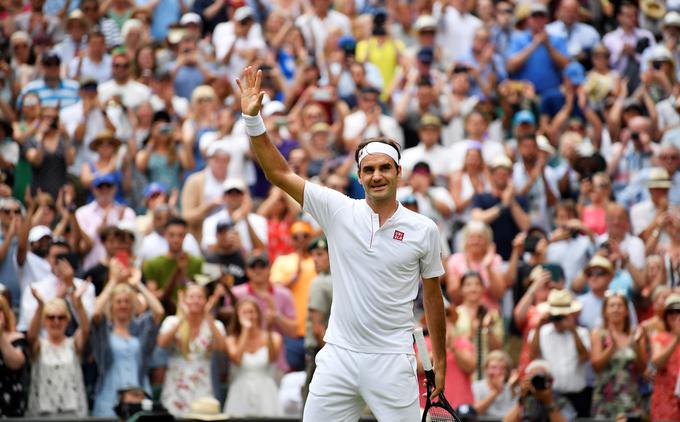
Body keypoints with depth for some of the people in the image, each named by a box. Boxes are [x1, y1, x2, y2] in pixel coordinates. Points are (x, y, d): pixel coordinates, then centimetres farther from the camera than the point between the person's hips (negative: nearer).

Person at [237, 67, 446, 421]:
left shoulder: (423, 229, 1)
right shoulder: (339, 211, 2)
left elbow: (432, 296, 9)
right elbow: (279, 173, 0)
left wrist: (440, 361, 10)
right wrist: (253, 119, -11)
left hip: (391, 362, -1)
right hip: (338, 357, 1)